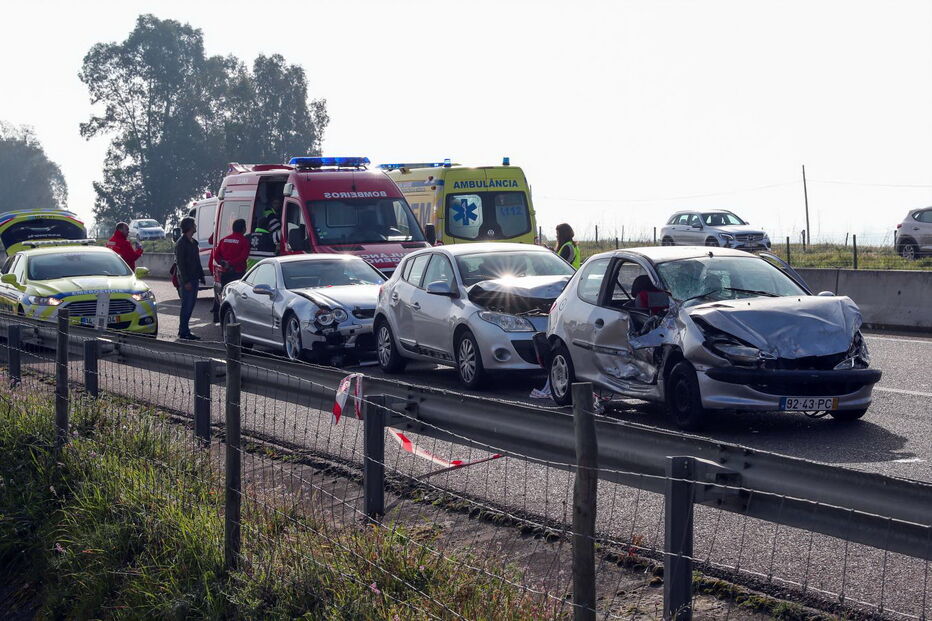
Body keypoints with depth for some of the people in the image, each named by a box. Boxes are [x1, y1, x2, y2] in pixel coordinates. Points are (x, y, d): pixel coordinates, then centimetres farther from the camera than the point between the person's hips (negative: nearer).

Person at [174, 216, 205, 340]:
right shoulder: (181, 243, -11)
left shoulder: (193, 242, 16)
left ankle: (184, 329, 18)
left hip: (194, 279, 9)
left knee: (191, 304, 11)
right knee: (186, 305, -7)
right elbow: (180, 263, -16)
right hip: (186, 280, -9)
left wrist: (201, 275, 15)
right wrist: (186, 281, -20)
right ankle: (183, 332, -3)